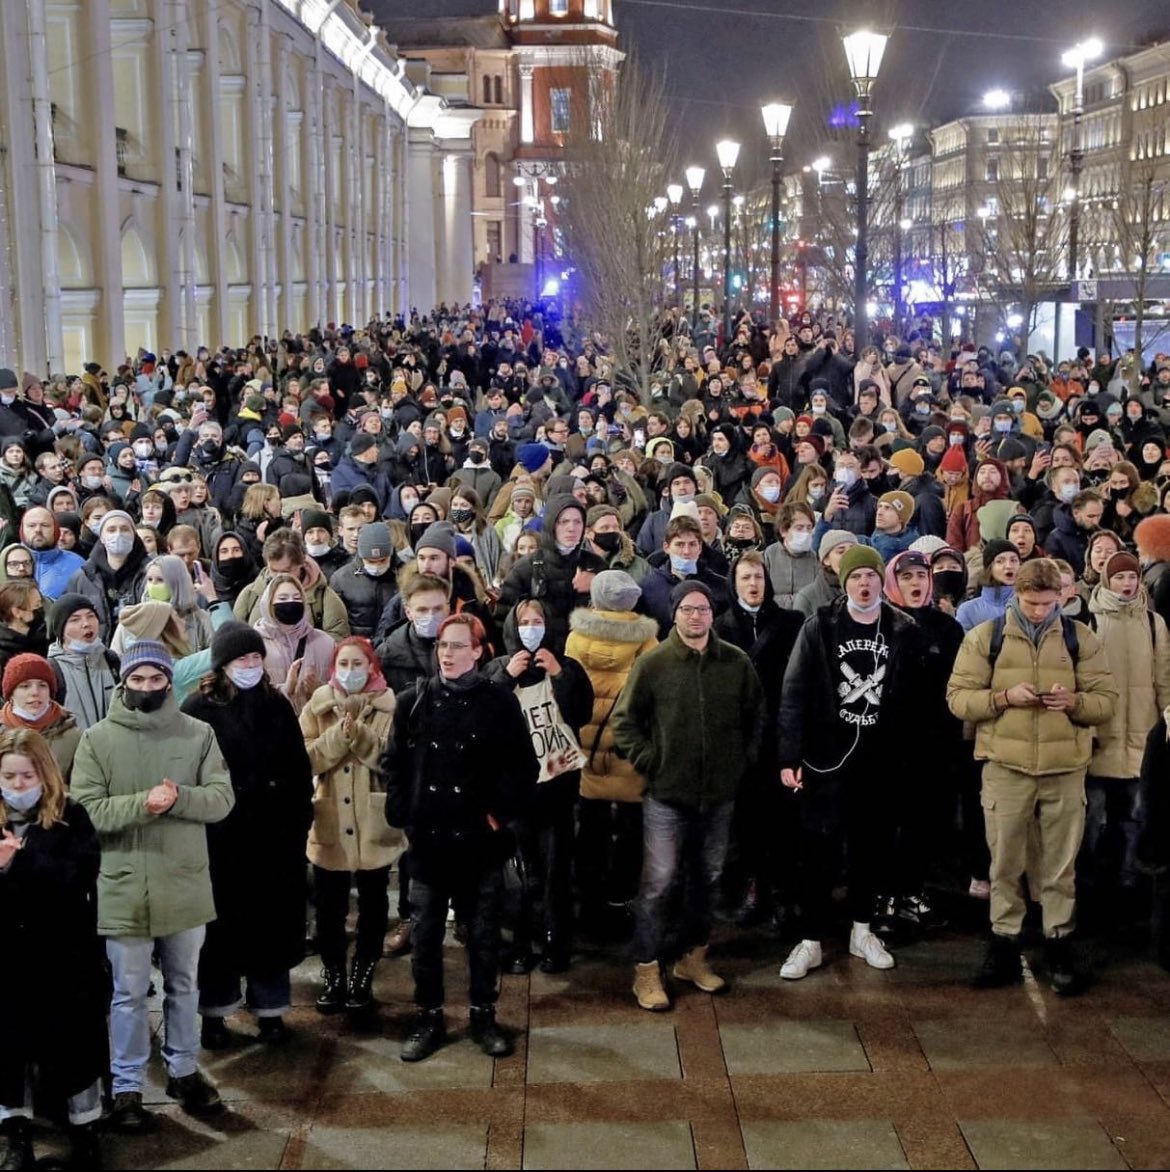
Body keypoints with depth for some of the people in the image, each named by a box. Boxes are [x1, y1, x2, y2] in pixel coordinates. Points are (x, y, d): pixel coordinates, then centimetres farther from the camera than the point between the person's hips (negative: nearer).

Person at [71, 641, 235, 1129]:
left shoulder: (199, 734, -1)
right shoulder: (96, 739, -4)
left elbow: (222, 800, -5)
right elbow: (85, 811, -11)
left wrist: (178, 796, -23)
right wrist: (142, 804, -25)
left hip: (186, 885, 2)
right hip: (123, 889, -2)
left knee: (184, 986, 17)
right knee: (129, 993, 8)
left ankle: (183, 1069, 33)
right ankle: (127, 1087, 20)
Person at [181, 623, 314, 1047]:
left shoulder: (277, 705, 7)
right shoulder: (198, 708, -5)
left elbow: (299, 769, 9)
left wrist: (300, 820, 4)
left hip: (274, 835, 3)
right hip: (219, 837, -3)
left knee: (273, 923, 9)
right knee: (221, 925, 7)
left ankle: (269, 1008, 22)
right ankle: (214, 1012, 20)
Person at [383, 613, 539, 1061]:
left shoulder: (499, 702, -4)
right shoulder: (413, 701, 3)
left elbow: (522, 767, -3)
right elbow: (393, 763, 7)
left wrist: (501, 813, -8)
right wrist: (402, 815, -2)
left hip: (481, 840, -2)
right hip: (427, 839, 2)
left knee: (484, 933, 9)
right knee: (425, 935, 8)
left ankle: (483, 1016, 23)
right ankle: (429, 1018, 21)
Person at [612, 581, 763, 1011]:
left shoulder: (737, 662, 0)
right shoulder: (653, 663, -7)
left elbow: (755, 715, 14)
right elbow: (623, 720, -2)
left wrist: (744, 760, 8)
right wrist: (649, 761, -7)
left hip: (720, 794, 4)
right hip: (667, 794, -3)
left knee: (707, 878, 15)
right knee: (658, 884, -2)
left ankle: (693, 956, 31)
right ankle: (646, 970, 9)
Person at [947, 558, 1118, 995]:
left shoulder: (1080, 638, 6)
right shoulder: (985, 637, 3)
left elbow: (1106, 701, 6)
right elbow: (958, 697, 0)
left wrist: (1073, 701, -15)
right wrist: (1004, 697, -16)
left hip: (1065, 768, 1)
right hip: (1005, 767, 0)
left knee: (1059, 867, 8)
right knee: (1005, 864, 7)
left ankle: (1059, 946, 20)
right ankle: (1004, 946, 17)